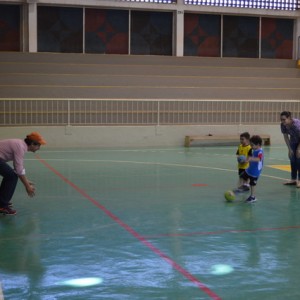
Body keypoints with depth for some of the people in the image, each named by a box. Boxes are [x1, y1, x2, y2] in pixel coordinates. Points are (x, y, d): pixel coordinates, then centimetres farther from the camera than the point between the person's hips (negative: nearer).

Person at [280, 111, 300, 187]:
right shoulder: (283, 125, -22)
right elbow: (286, 137, -8)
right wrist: (290, 149, -7)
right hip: (294, 140, 5)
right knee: (292, 159, 2)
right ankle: (293, 179, 10)